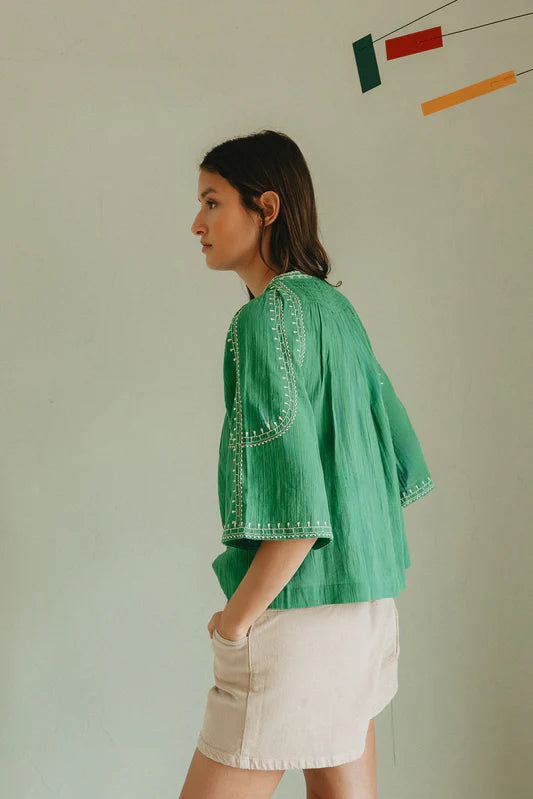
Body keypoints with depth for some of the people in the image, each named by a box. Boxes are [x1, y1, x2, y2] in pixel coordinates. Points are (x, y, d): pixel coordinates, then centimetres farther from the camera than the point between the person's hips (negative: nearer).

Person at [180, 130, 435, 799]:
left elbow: (294, 508, -23)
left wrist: (236, 619, -12)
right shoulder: (335, 306, 11)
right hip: (368, 596, 9)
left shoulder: (266, 316, -16)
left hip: (301, 613, -9)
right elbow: (400, 455, 16)